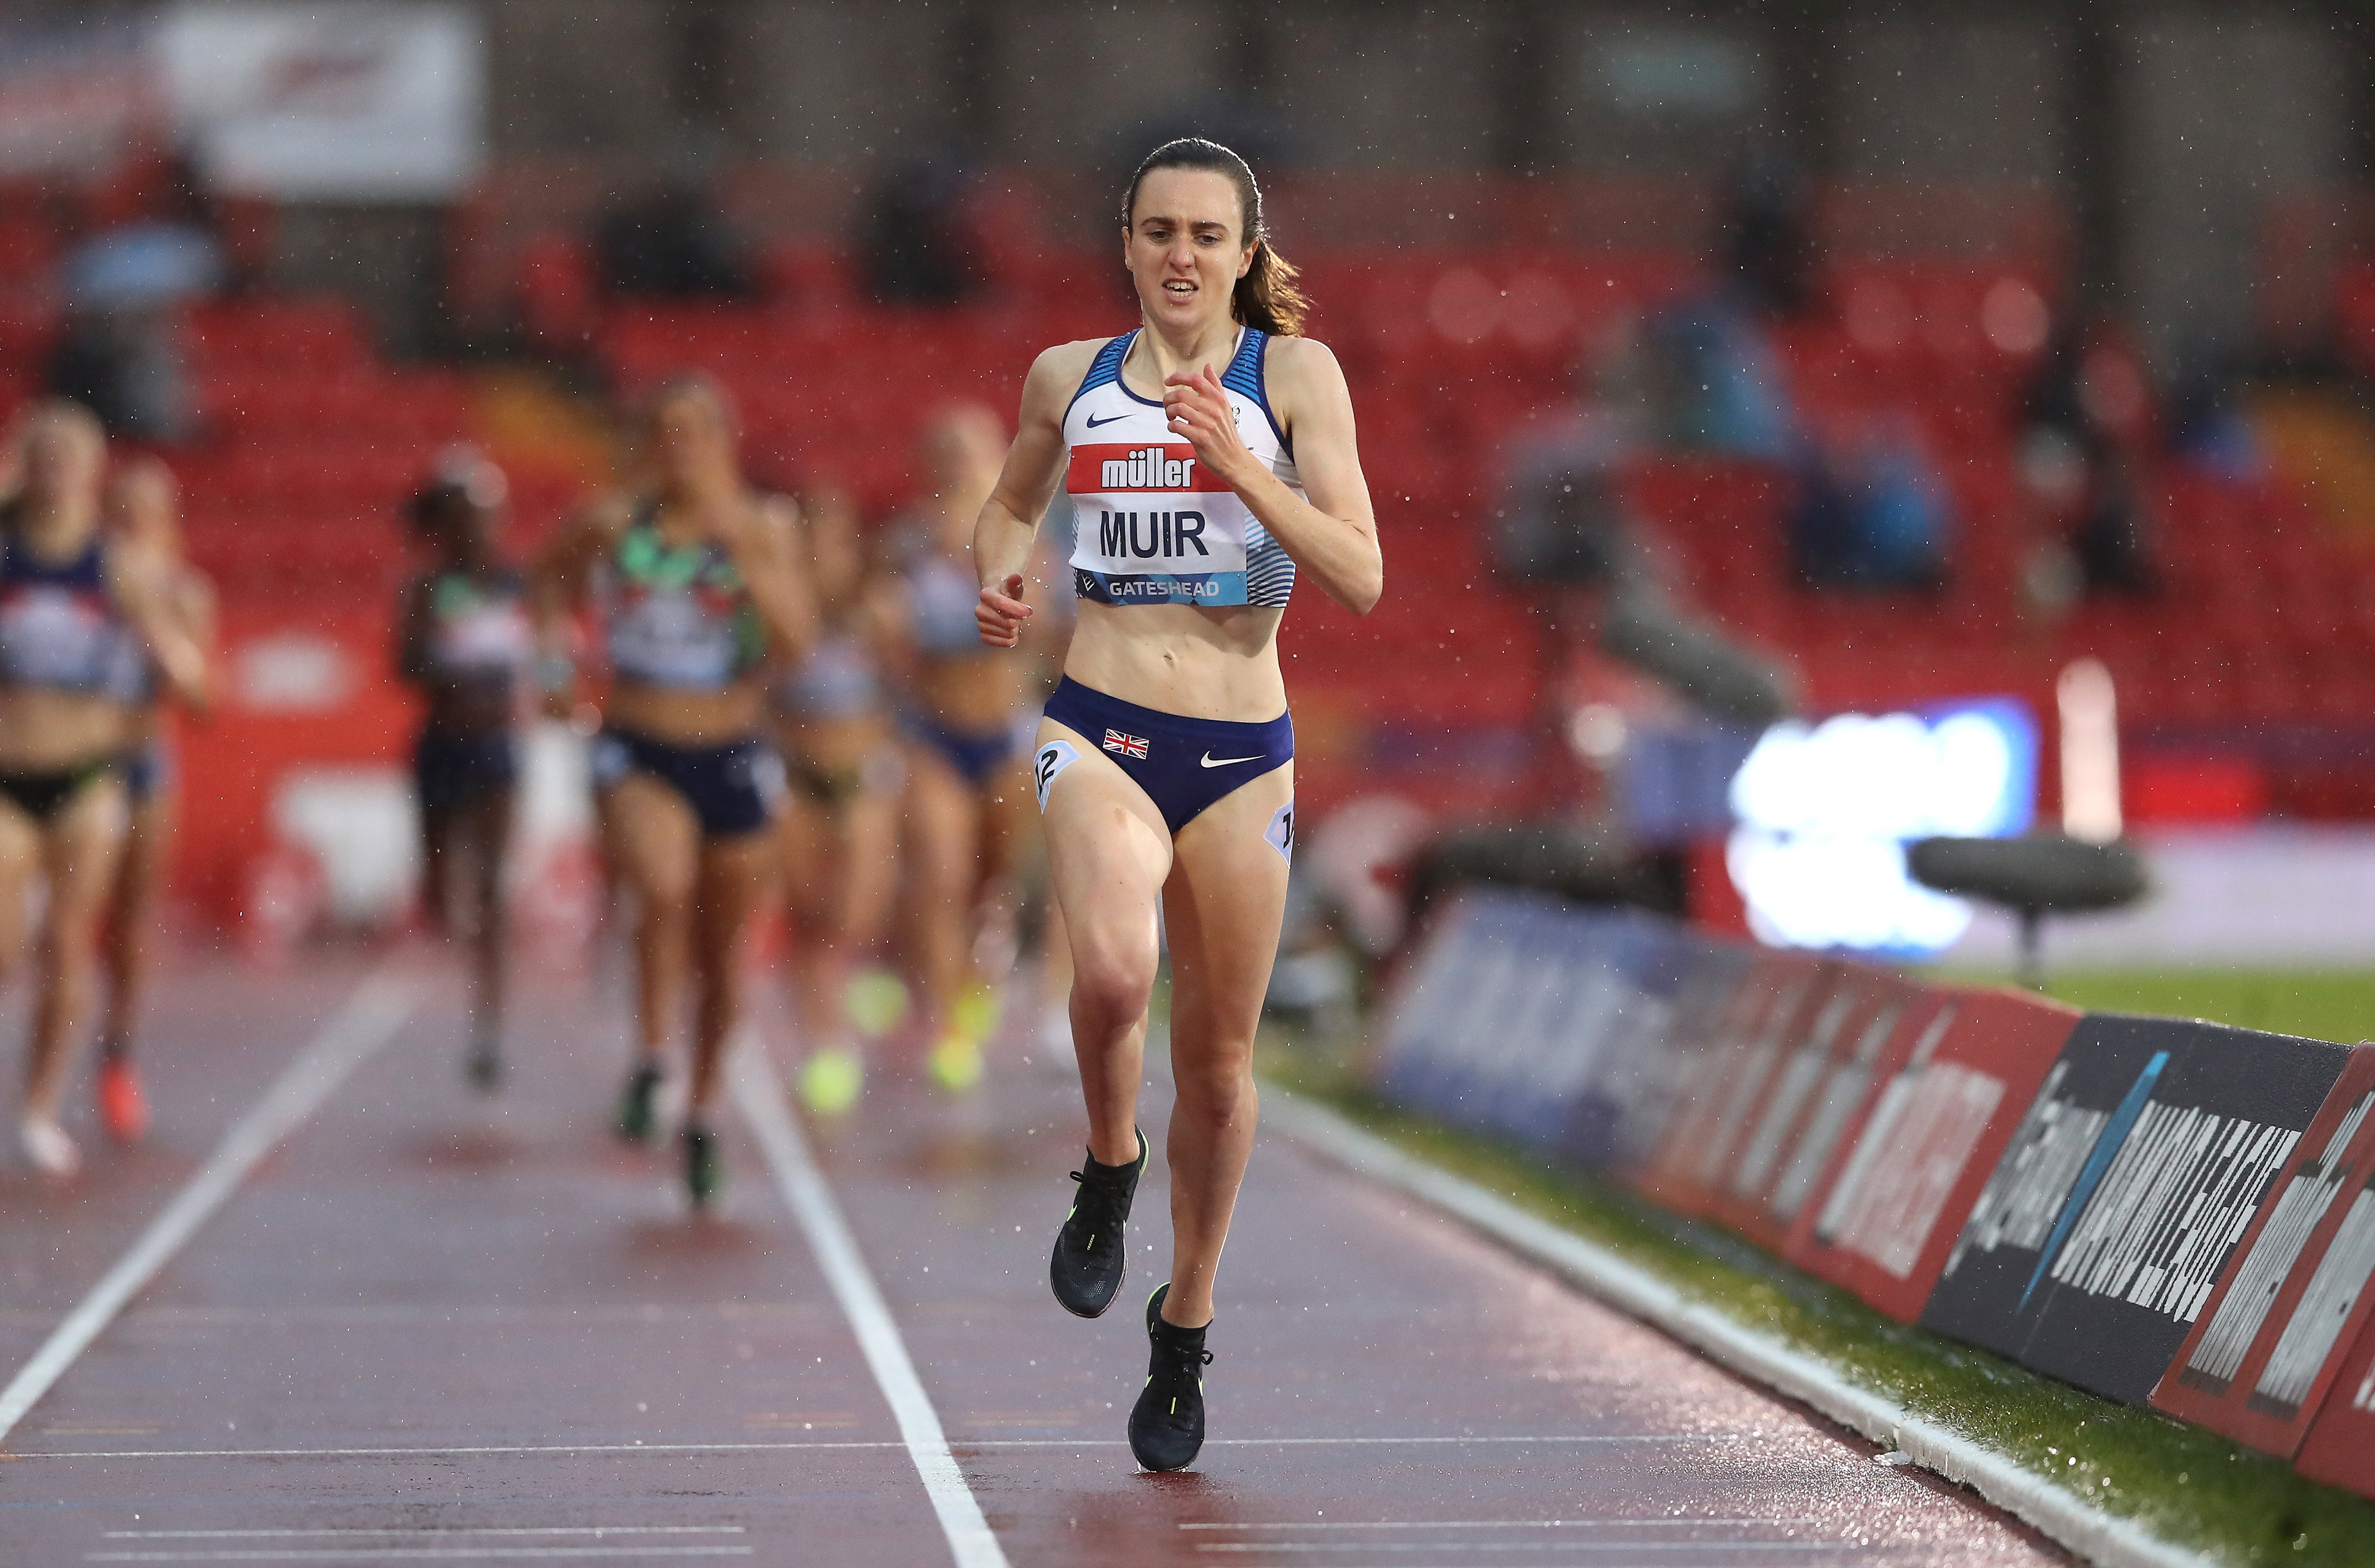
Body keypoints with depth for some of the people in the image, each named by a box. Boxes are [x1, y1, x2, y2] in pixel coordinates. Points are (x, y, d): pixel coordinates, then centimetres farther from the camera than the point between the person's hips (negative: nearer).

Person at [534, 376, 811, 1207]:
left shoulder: (764, 527, -3)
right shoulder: (614, 523, -2)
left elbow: (796, 639, -17)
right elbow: (554, 572, 20)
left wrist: (741, 545, -23)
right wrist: (553, 652, 5)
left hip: (733, 759, 1)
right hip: (638, 755, -1)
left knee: (722, 956, 10)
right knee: (666, 887, -32)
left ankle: (701, 1112, 32)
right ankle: (650, 1062, -17)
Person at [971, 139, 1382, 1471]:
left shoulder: (1294, 374, -2)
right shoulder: (1070, 378, 7)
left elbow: (1362, 577, -9)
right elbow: (1011, 504, 26)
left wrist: (1240, 465, -19)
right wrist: (999, 576, 5)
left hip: (1241, 753, 0)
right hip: (1099, 732, 0)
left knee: (1218, 1054, 8)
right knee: (1112, 970, -29)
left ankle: (1187, 1329, 29)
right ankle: (1111, 1164, 3)